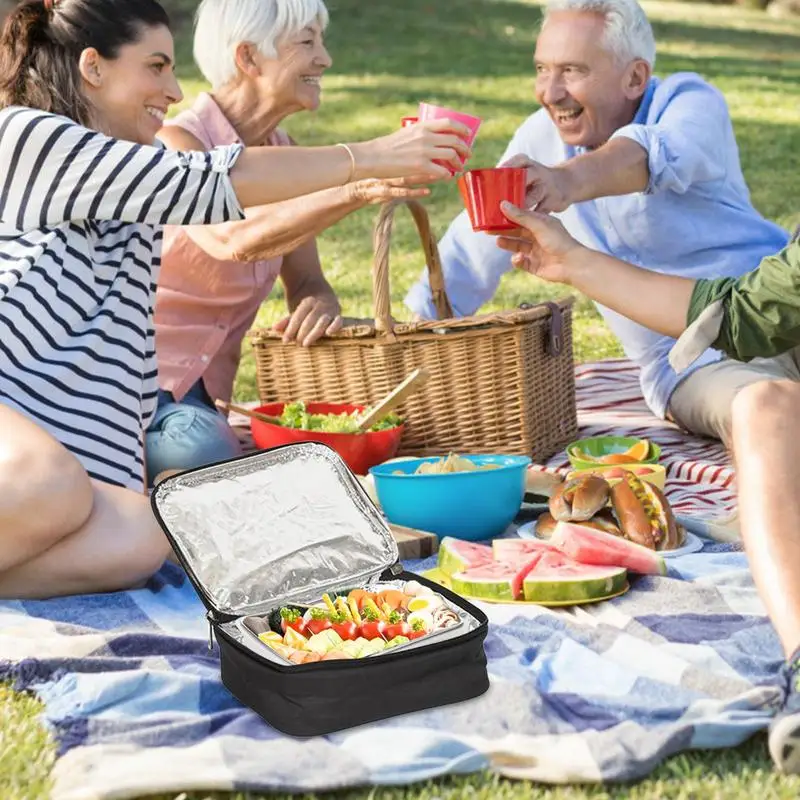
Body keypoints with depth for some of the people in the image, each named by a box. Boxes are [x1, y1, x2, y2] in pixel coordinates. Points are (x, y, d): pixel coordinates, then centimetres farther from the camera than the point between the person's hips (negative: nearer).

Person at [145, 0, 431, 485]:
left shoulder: (282, 153, 6)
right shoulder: (176, 144, -17)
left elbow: (307, 284, 5)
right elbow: (234, 240, -37)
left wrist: (319, 306, -20)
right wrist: (358, 189, -48)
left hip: (206, 396, 7)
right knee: (214, 455, -32)